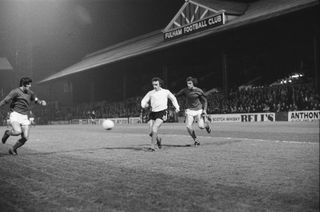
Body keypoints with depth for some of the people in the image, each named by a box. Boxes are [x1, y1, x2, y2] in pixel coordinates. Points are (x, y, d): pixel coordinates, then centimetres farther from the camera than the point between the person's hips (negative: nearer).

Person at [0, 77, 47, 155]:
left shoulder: (30, 93, 12)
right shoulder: (16, 92, -7)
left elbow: (36, 100, 22)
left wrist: (41, 102, 0)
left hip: (24, 117, 6)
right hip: (15, 115, -6)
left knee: (25, 138, -3)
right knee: (18, 132, -30)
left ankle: (13, 149, 22)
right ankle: (8, 133, 6)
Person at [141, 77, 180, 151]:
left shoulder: (166, 92, 8)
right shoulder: (150, 93, 10)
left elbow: (173, 98, 23)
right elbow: (144, 100, 11)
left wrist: (177, 107, 15)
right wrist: (144, 105, -12)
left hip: (161, 113, -3)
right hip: (152, 113, 4)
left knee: (154, 128, -24)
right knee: (151, 133, -1)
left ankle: (153, 146, -18)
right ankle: (158, 139, 31)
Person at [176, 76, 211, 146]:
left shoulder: (199, 91, -8)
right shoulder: (185, 90, -4)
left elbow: (205, 100, 1)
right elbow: (176, 95, 1)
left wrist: (204, 110, -10)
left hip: (199, 110, -1)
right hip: (189, 110, 1)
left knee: (201, 126, -12)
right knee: (188, 126, -15)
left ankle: (206, 124, 26)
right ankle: (196, 140, 7)